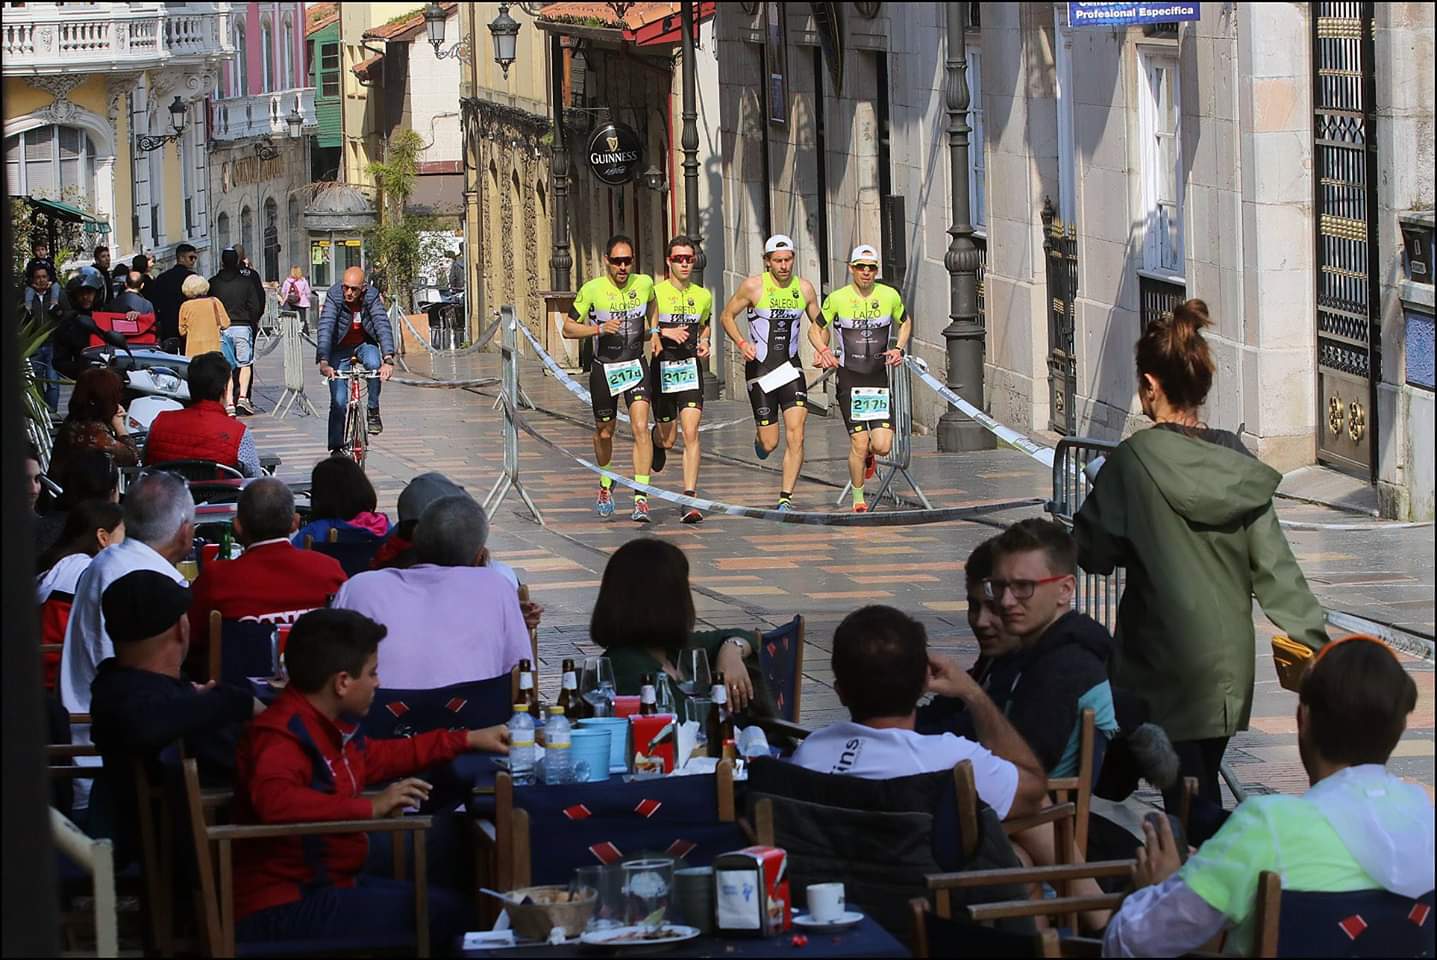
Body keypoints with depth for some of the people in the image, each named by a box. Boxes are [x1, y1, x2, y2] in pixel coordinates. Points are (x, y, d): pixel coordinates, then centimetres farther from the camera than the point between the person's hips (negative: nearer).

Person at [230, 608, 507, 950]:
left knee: (448, 904, 12)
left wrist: (467, 740, 32)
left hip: (327, 886, 11)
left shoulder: (325, 726, 10)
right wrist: (370, 807, -34)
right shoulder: (281, 736, -21)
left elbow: (379, 757, 31)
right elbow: (277, 801, -42)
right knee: (445, 915, -16)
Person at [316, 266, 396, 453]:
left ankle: (373, 411, -13)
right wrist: (324, 362, -46)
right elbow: (325, 328, -33)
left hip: (364, 344, 1)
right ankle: (336, 448, 5)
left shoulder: (372, 296, -22)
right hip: (340, 348, -1)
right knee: (338, 401, -7)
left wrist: (388, 360, -45)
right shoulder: (334, 296, -24)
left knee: (374, 364, -33)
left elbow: (383, 325, -30)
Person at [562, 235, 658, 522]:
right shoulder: (592, 289, -12)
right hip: (603, 369, 0)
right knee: (604, 432, 15)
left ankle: (641, 498, -19)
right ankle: (606, 486, 42)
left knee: (640, 427, -17)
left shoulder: (644, 283, -3)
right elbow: (568, 328, -7)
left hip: (636, 366, 0)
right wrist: (600, 329, -21)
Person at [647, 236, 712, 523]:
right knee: (668, 439, 8)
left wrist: (704, 344, 7)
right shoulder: (655, 293, -5)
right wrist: (664, 333, -19)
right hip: (662, 368, -2)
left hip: (690, 369, 2)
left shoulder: (703, 296, 8)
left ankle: (689, 500, -14)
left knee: (690, 434, -12)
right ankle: (657, 441, 49)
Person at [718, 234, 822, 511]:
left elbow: (819, 324, 17)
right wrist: (742, 343, -13)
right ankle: (760, 439, 38)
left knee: (796, 436, -12)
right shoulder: (753, 286, -8)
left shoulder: (804, 288, 2)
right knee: (769, 444, 0)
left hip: (791, 369, 2)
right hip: (760, 370, -2)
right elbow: (727, 316, 3)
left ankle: (786, 497, -4)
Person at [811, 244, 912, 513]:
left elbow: (905, 323, 18)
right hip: (849, 379, -2)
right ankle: (858, 499, 11)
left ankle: (869, 453, 30)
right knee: (859, 444, -9)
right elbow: (815, 330, 6)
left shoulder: (890, 296, -2)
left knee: (883, 446, -8)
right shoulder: (837, 299, -7)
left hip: (879, 378, 2)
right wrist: (823, 350, -12)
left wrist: (899, 349, 1)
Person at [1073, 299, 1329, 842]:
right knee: (1202, 786, 18)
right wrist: (1314, 637, 8)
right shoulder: (1237, 463, 0)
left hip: (1167, 667, -5)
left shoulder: (1136, 460, -13)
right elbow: (1274, 564, 1)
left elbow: (1091, 552, -7)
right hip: (1231, 661, 5)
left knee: (1195, 812, -5)